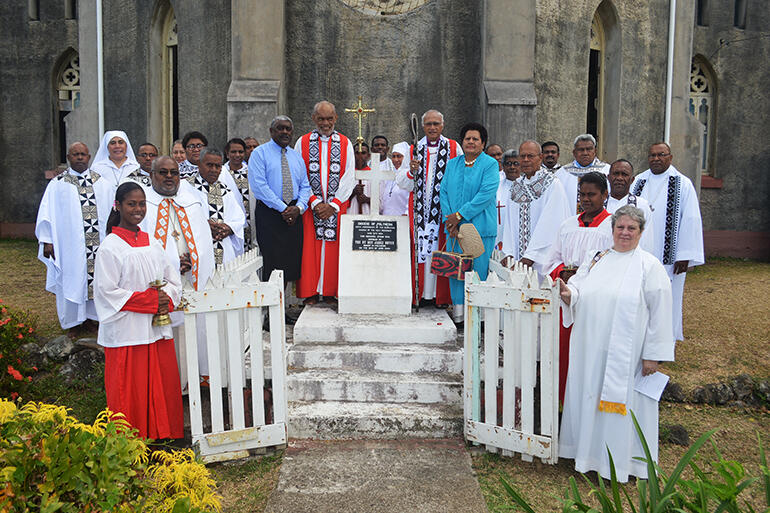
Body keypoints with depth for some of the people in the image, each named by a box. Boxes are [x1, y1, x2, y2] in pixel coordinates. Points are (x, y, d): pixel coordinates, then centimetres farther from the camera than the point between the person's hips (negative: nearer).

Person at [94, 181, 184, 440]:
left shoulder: (152, 243, 12)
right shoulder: (110, 247, -7)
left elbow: (173, 278, 15)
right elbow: (107, 291, -13)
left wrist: (167, 299, -7)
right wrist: (150, 300, -16)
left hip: (158, 328, 6)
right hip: (127, 330, -6)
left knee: (164, 387, 9)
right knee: (131, 392, 1)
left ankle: (164, 437, 21)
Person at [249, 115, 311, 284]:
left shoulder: (296, 156, 18)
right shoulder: (260, 153, 0)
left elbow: (305, 186, 13)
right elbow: (259, 186, -11)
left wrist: (299, 207, -7)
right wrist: (282, 208, -15)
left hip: (294, 214, 5)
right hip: (269, 214, -5)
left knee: (291, 263, 4)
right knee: (272, 264, -9)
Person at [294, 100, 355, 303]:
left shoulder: (345, 143, 6)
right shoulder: (303, 142, 6)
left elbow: (349, 177, 0)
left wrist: (333, 205, -10)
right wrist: (315, 202, -12)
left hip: (337, 207, 0)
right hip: (310, 206, 0)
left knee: (334, 247, 1)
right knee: (310, 247, -2)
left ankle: (331, 291, 8)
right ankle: (310, 292, 5)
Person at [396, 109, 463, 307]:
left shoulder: (453, 148, 6)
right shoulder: (414, 150, 12)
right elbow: (402, 182, 9)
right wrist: (411, 171, -12)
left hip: (444, 208, -2)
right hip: (420, 209, 2)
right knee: (419, 249, 1)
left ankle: (441, 296, 6)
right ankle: (419, 294, 9)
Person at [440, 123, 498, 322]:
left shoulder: (490, 164, -2)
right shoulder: (452, 164, 15)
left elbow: (486, 194, -12)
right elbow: (444, 192, 10)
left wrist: (459, 215, -14)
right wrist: (449, 219, -5)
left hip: (480, 227, -5)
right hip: (454, 227, 5)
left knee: (479, 268, -3)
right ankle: (458, 309, 14)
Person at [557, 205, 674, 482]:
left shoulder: (650, 266, -3)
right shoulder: (594, 259, 11)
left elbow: (659, 312, -7)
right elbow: (578, 291, 13)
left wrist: (652, 354, -11)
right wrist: (568, 294, -12)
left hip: (626, 353, -4)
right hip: (590, 349, 5)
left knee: (622, 402, 3)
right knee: (588, 396, 12)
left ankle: (619, 459, 18)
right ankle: (588, 449, 29)